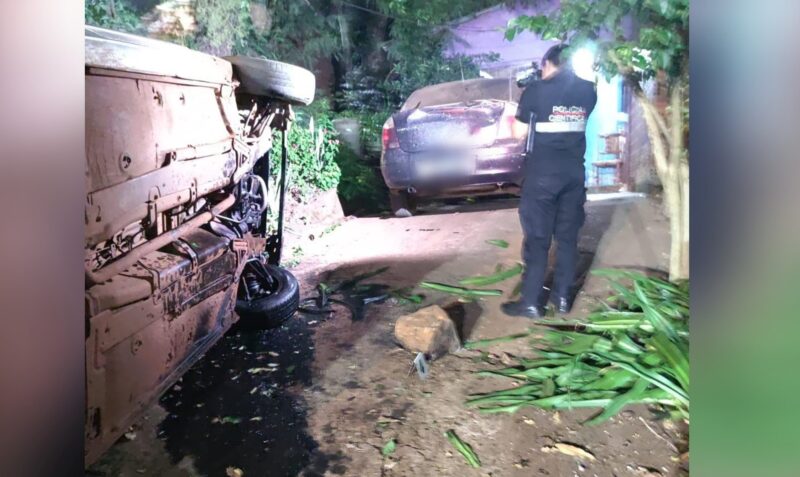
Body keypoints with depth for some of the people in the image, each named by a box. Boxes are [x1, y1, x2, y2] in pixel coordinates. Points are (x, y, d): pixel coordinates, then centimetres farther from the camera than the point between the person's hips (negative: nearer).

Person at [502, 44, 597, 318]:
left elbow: (519, 132, 2)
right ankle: (562, 297, 19)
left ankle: (531, 302, 4)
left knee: (537, 238, 0)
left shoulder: (537, 90, -7)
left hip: (542, 172, -4)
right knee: (568, 236, 11)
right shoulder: (588, 91, 6)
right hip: (574, 171, 4)